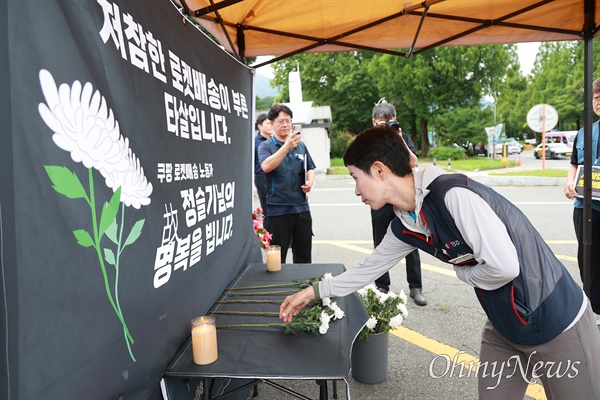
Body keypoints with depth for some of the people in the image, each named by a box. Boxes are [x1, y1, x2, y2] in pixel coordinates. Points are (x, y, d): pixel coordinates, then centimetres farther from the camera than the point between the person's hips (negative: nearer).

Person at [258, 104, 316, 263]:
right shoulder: (266, 146, -3)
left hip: (302, 207, 4)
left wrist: (310, 182, -3)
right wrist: (287, 147, -32)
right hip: (278, 209, -4)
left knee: (304, 254, 15)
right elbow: (266, 166, -22)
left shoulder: (301, 146, 10)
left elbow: (310, 169, 19)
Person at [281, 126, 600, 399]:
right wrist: (313, 292, 15)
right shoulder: (404, 227, -3)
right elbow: (370, 268, 10)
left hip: (558, 325, -7)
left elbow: (504, 266, -31)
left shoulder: (453, 194, -28)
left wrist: (462, 271, -10)